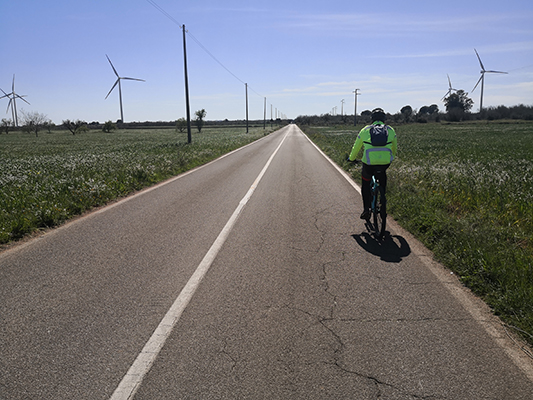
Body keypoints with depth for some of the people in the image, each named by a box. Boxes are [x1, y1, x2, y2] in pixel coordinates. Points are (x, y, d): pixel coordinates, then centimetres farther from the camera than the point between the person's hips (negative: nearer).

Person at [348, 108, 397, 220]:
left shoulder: (365, 130, 11)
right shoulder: (390, 130, 14)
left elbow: (356, 147, 21)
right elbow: (394, 147, 30)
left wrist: (351, 158, 40)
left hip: (369, 163, -1)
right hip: (386, 162, 2)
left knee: (365, 185, 22)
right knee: (383, 173, 37)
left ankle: (366, 209, 13)